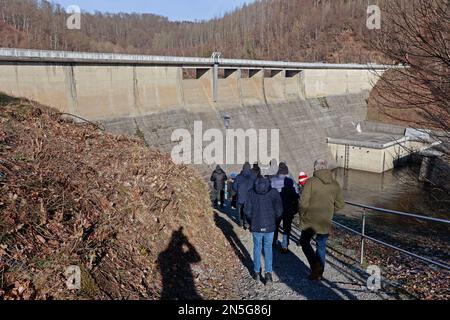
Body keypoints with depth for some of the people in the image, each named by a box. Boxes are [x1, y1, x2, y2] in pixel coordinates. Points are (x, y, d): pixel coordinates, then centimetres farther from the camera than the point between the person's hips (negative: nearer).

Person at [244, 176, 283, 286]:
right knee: (268, 249, 14)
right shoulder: (274, 192, -8)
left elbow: (247, 210, -5)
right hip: (270, 227, 0)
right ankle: (268, 273, 7)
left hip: (256, 226, 0)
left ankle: (257, 273, 25)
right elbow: (279, 210, -9)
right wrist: (274, 220, 8)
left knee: (257, 248, 16)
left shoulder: (251, 192, -6)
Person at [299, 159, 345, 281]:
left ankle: (316, 265, 0)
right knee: (321, 246, 17)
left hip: (310, 221, -4)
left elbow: (303, 202, -18)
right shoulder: (335, 184, 1)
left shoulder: (311, 182, -14)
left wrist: (303, 215, -1)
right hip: (326, 223, 4)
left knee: (304, 242, 16)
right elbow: (340, 204, 5)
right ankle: (319, 273, 24)